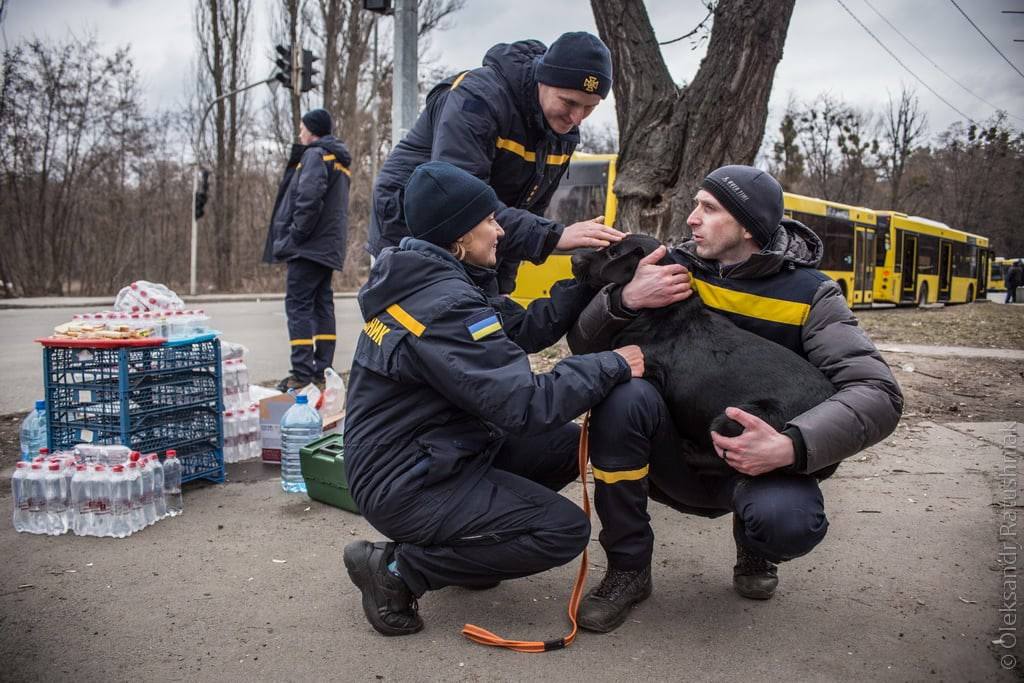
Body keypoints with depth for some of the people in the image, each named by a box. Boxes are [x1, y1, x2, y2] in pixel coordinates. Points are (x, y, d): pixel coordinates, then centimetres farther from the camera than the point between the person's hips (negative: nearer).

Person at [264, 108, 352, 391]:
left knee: (298, 304, -9)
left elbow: (309, 199, -22)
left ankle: (302, 373, -12)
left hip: (309, 245, -10)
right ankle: (323, 371, 11)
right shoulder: (339, 160, 22)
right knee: (322, 304, 10)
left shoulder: (315, 155, -8)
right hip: (328, 247, 10)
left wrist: (294, 235, -15)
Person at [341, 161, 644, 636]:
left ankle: (466, 539, 14)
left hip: (414, 455, 10)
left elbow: (524, 329, 5)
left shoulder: (436, 280, 4)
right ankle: (396, 569, -4)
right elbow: (525, 405, -30)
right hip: (405, 486, -10)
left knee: (566, 444, 12)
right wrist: (612, 365, -19)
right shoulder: (444, 306, -26)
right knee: (565, 531, -10)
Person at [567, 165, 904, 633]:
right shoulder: (678, 270, -3)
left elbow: (877, 395, -20)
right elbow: (583, 347, -3)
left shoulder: (809, 296, -9)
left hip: (758, 467, -2)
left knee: (789, 521, -36)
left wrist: (791, 447, -36)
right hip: (677, 461, 2)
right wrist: (626, 300, -24)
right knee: (623, 392, -29)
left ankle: (753, 549, 6)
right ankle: (628, 571, -11)